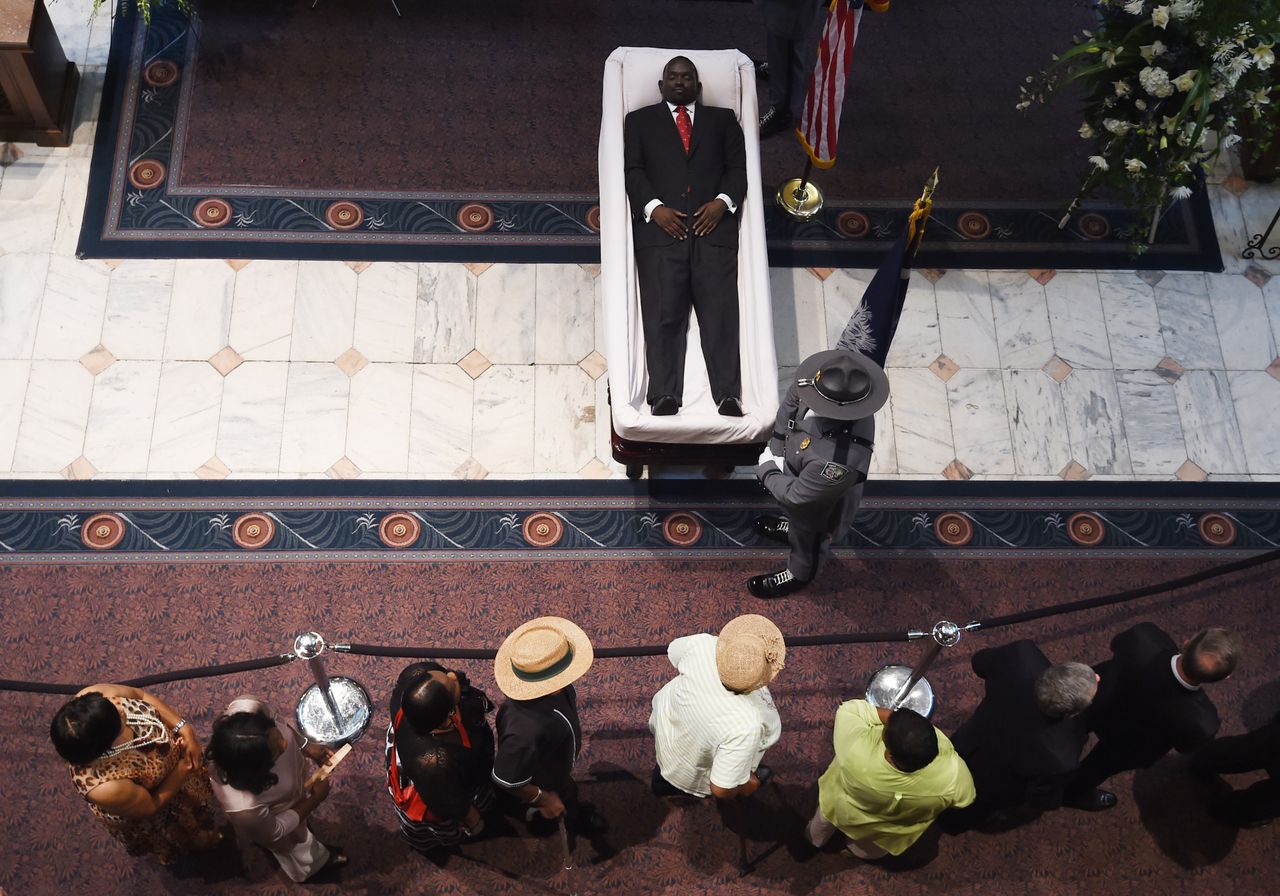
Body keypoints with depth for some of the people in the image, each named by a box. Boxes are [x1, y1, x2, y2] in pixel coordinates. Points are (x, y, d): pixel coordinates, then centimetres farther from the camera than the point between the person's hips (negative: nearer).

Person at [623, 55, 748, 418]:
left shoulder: (722, 119, 27)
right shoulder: (640, 120, 24)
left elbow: (738, 167, 14)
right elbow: (632, 169, 10)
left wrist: (723, 202, -6)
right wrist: (653, 207, -8)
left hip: (713, 223, 1)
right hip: (661, 224, 0)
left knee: (720, 309, -16)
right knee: (662, 311, -16)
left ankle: (728, 395, -26)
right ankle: (664, 395, -26)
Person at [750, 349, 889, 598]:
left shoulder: (841, 461, -52)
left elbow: (796, 495, -33)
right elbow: (792, 400, -10)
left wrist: (767, 469, -16)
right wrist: (776, 449, -12)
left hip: (820, 509, -5)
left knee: (809, 541, 30)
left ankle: (799, 575, 61)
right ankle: (795, 531, 72)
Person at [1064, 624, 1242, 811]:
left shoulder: (1143, 637, -40)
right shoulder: (1200, 722, -43)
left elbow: (1116, 646, -13)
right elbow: (1186, 746, -16)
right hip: (1125, 745, -1)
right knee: (1102, 764, 32)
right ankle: (1075, 792, 60)